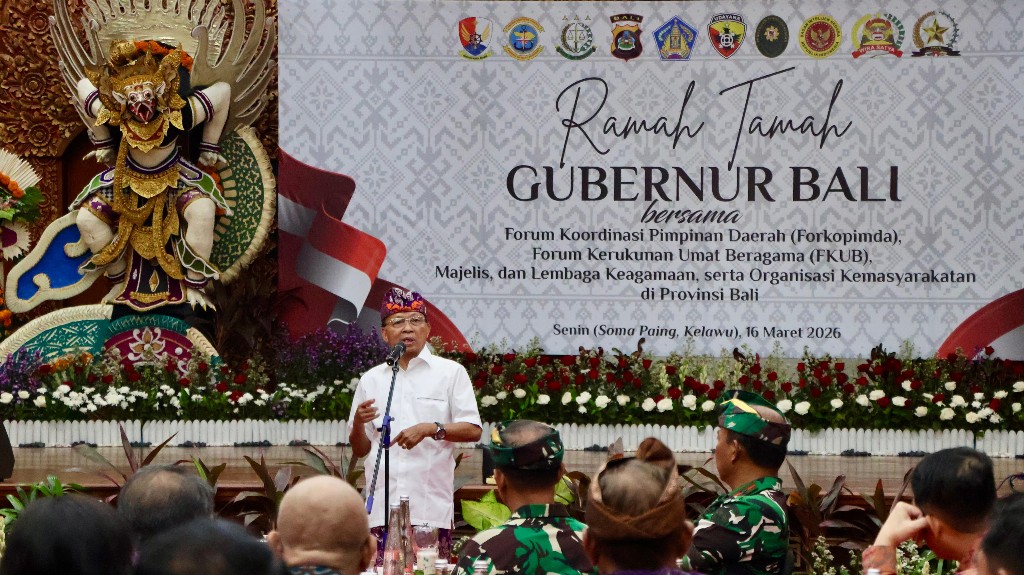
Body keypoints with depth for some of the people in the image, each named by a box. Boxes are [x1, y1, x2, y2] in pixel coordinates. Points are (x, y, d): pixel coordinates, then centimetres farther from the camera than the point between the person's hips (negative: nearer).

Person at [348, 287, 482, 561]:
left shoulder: (450, 372, 7)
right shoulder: (371, 380, 15)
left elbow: (473, 431, 1)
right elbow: (360, 449, 17)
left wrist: (430, 429, -14)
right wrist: (358, 424, -4)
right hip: (382, 507, 2)